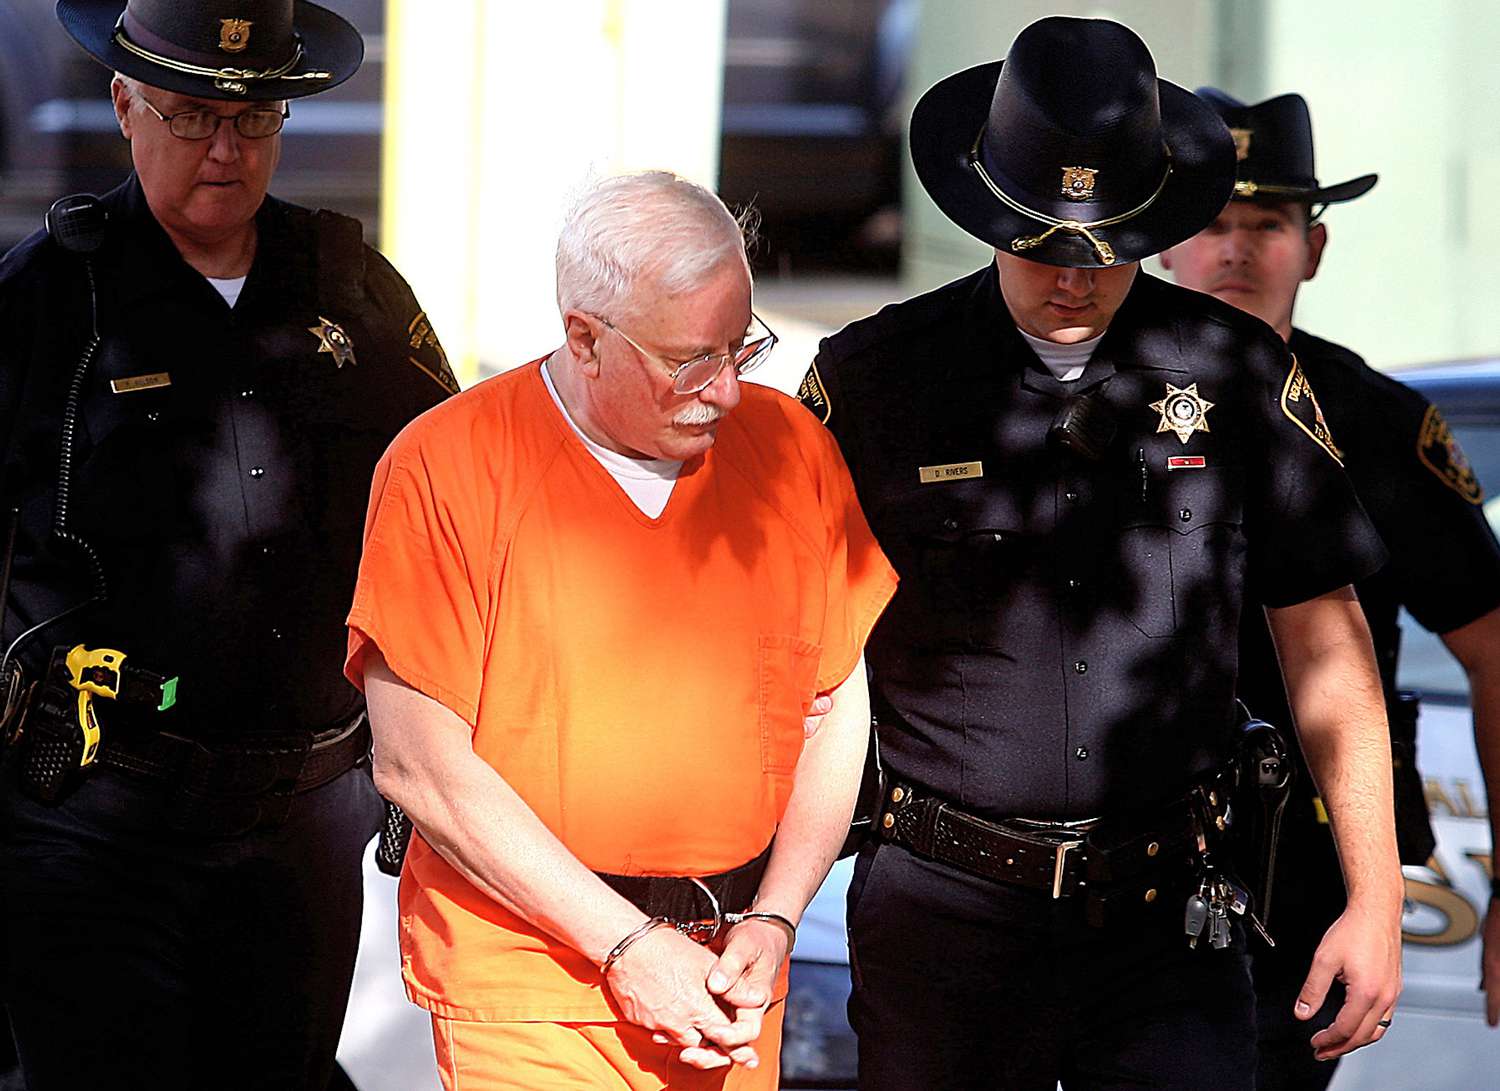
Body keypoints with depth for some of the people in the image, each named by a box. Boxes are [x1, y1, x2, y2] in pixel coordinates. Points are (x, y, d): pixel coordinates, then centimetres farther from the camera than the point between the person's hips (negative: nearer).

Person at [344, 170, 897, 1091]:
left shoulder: (790, 447, 4)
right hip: (523, 967, -4)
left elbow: (841, 710, 10)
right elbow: (419, 766, -12)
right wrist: (627, 946, -13)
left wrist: (775, 921, -3)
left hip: (734, 973, 4)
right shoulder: (445, 465, -9)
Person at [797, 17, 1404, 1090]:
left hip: (1168, 919, 1)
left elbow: (1326, 644, 7)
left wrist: (1376, 899, 4)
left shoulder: (1239, 375, 2)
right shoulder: (872, 379, -1)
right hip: (945, 911, 0)